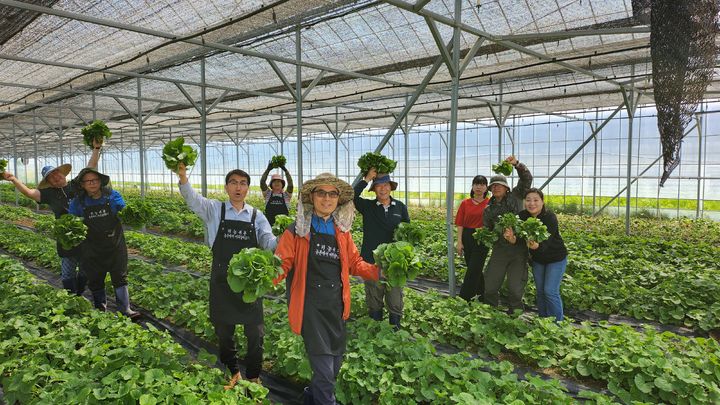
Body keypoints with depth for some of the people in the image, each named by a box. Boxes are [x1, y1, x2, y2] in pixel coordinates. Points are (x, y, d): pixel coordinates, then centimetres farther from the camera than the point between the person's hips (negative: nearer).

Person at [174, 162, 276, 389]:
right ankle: (233, 373, 37)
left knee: (255, 332, 6)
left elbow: (269, 241, -6)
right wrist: (182, 176, -34)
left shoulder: (256, 216, 3)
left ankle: (253, 377, 27)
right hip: (221, 281, 0)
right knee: (223, 332, 14)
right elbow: (192, 200, -14)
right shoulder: (215, 210, 1)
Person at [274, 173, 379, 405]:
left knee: (336, 362, 17)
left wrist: (379, 271, -2)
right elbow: (282, 264, -7)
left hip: (336, 305, 5)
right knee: (325, 370, -6)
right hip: (310, 306, -5)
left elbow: (354, 263, 13)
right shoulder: (297, 231, -5)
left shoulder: (342, 230, 9)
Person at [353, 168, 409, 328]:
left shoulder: (400, 207, 6)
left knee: (395, 300, 6)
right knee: (373, 299, 11)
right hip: (372, 261, -1)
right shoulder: (367, 206, 0)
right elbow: (352, 196, -18)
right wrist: (366, 179, -20)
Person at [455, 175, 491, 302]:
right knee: (476, 269, 14)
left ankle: (463, 299, 1)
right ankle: (483, 294, 31)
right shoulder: (465, 203, 6)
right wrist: (459, 242, -1)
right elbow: (460, 224, 4)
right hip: (467, 238, 4)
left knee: (473, 270, -4)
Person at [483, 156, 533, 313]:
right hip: (499, 251, 3)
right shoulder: (488, 210, 9)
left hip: (519, 249, -3)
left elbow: (527, 179, -5)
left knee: (515, 290, -2)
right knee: (489, 287, 5)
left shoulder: (515, 196, 5)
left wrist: (517, 164, -22)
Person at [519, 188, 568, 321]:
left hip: (556, 258, -5)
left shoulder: (550, 217, -27)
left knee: (550, 291, -9)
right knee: (540, 291, 11)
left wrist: (537, 246, -60)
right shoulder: (523, 216, -13)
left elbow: (546, 241, -37)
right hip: (537, 259, 5)